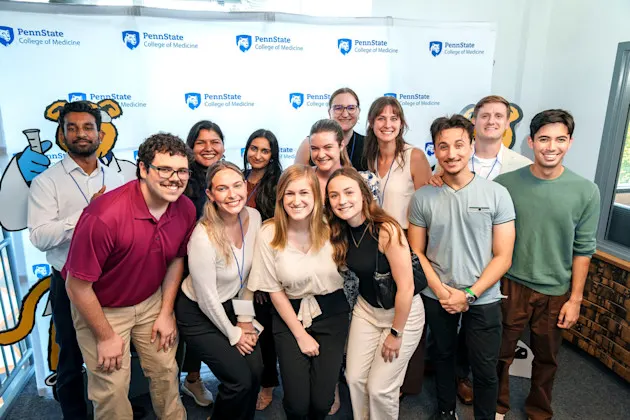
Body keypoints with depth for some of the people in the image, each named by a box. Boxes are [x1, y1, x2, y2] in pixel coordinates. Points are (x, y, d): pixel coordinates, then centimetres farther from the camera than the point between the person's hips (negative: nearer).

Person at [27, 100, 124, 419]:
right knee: (72, 358, 15)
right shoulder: (46, 181, -6)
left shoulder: (115, 179, 5)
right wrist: (86, 213, -24)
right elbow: (40, 237, -17)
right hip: (71, 284, -3)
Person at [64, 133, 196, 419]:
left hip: (152, 301, 5)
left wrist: (166, 313, 0)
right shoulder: (104, 216, -33)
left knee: (166, 371, 14)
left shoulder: (186, 210, -15)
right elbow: (77, 286, -22)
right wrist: (107, 337, -11)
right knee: (112, 390, 4)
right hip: (100, 307, -4)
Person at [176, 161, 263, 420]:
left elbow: (250, 272, 0)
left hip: (231, 306, 5)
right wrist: (233, 335, -8)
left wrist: (245, 317, 1)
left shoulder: (254, 217, -13)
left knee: (256, 370, 1)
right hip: (199, 314, -5)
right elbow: (207, 300, -20)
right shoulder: (203, 237, -31)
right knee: (239, 379, -5)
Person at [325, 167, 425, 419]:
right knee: (354, 379, 10)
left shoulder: (386, 230, -28)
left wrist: (395, 333, -15)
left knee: (379, 388, 2)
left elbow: (406, 286, -23)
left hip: (403, 312, -5)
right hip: (366, 308, 5)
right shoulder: (338, 232, -8)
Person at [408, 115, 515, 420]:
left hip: (483, 299, -1)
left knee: (485, 370, 11)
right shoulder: (423, 197, -5)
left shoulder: (497, 194, -9)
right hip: (436, 297, 2)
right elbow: (417, 252, 0)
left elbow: (503, 257, -8)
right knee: (443, 357, 21)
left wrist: (469, 294, -14)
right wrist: (440, 289, -12)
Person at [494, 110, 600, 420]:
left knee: (546, 358, 19)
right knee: (501, 353, 14)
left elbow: (583, 249, -1)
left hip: (556, 292, 1)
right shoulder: (505, 184, -10)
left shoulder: (586, 192, -8)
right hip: (511, 286, -1)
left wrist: (575, 298, -1)